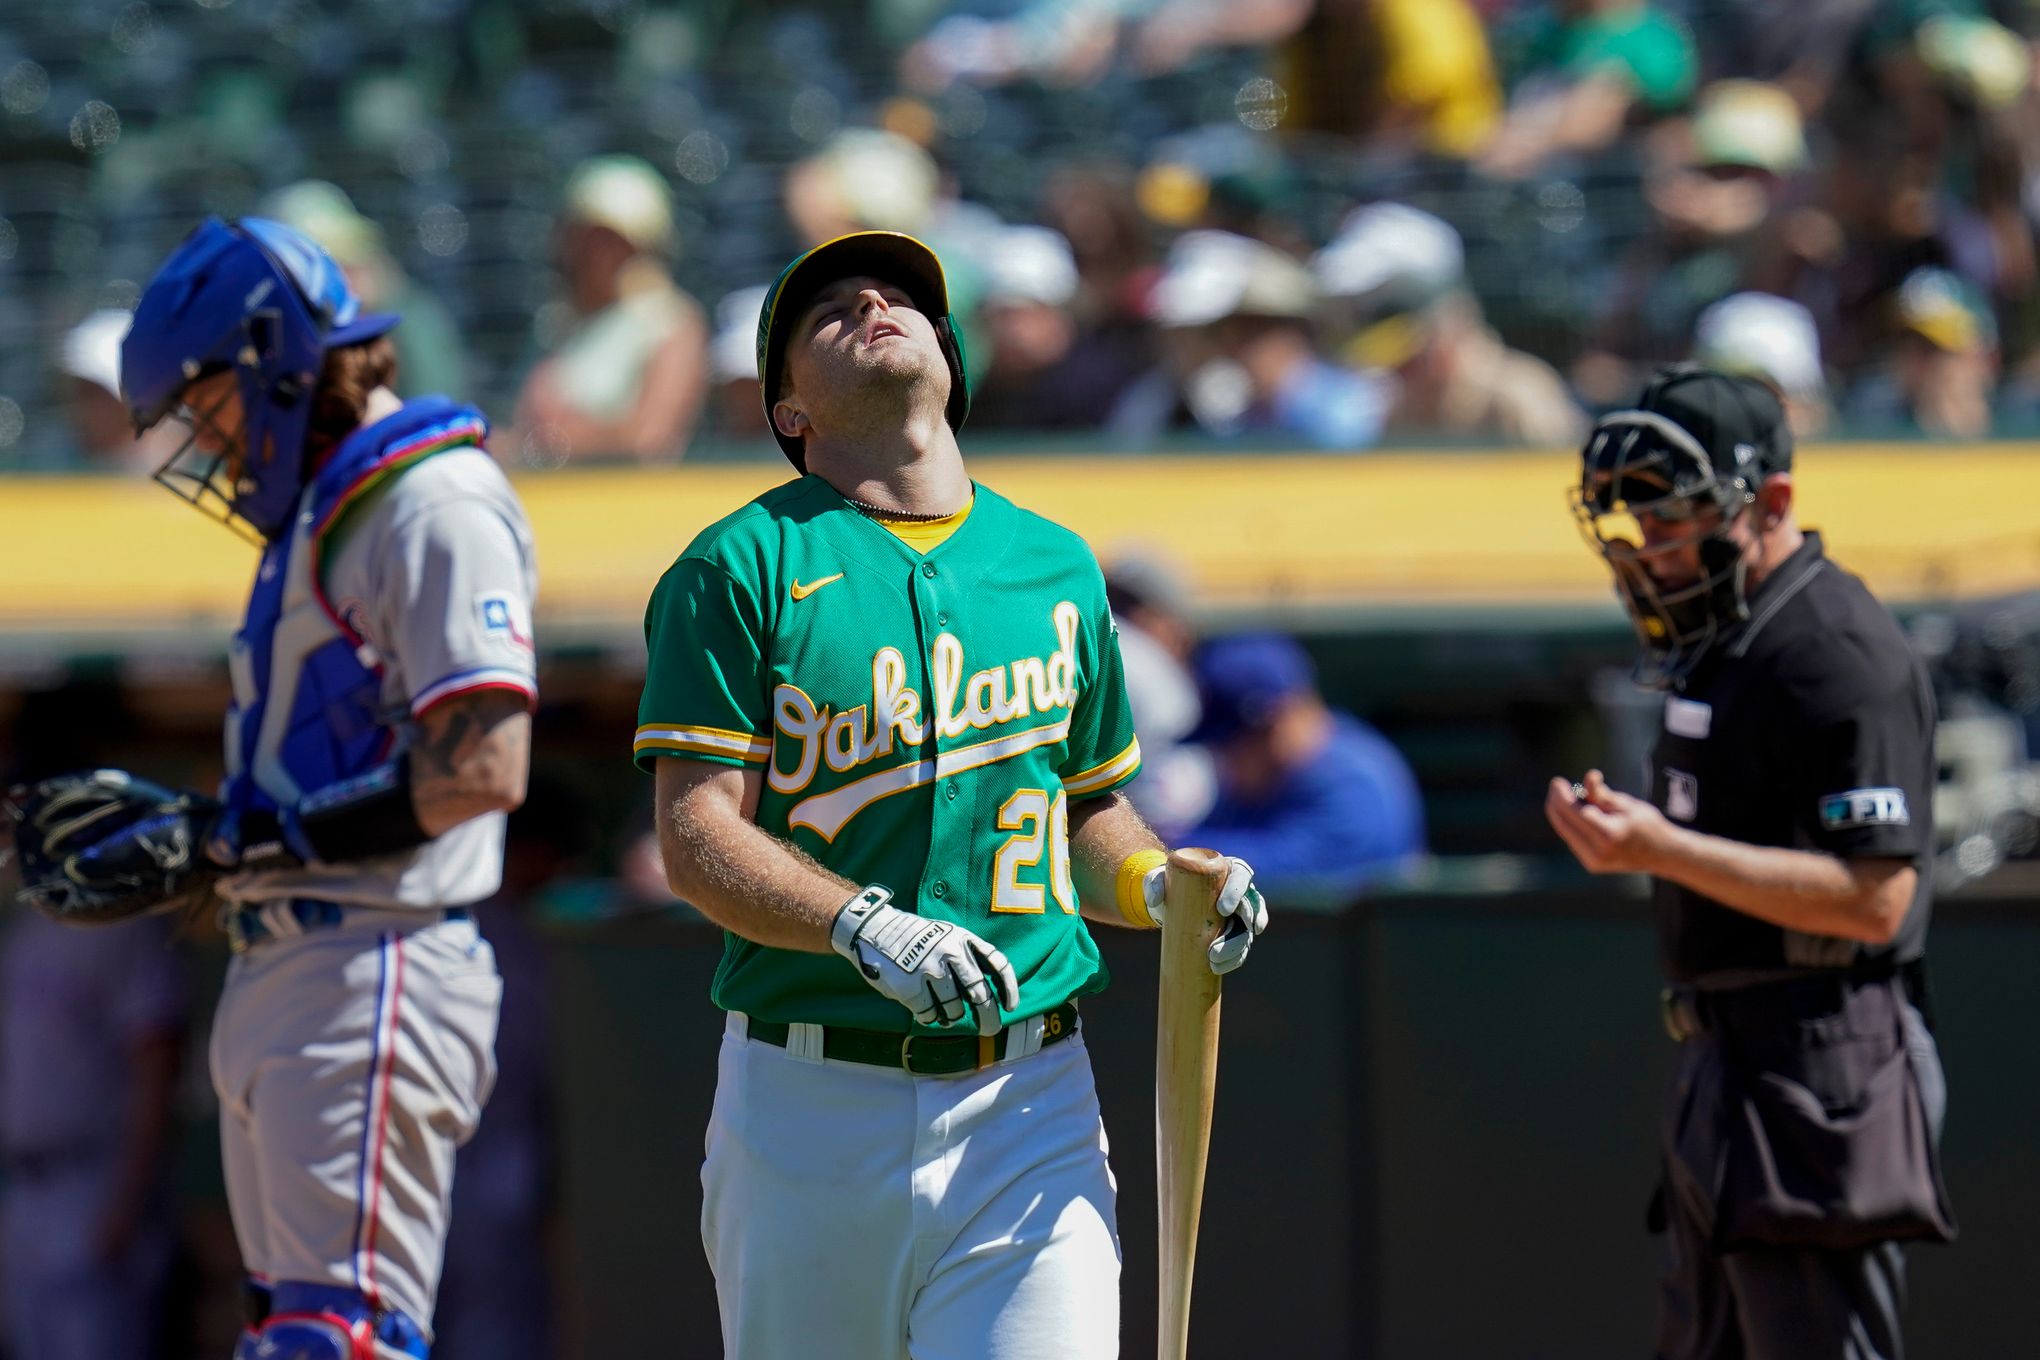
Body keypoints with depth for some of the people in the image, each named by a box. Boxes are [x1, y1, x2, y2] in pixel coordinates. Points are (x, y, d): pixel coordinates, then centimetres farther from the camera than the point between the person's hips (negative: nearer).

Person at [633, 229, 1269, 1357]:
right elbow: (697, 836, -8)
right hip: (810, 1105, -2)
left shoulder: (1056, 567, 15)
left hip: (1027, 1105, 2)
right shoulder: (743, 567, 0)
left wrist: (1157, 883, 1)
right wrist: (866, 925, -24)